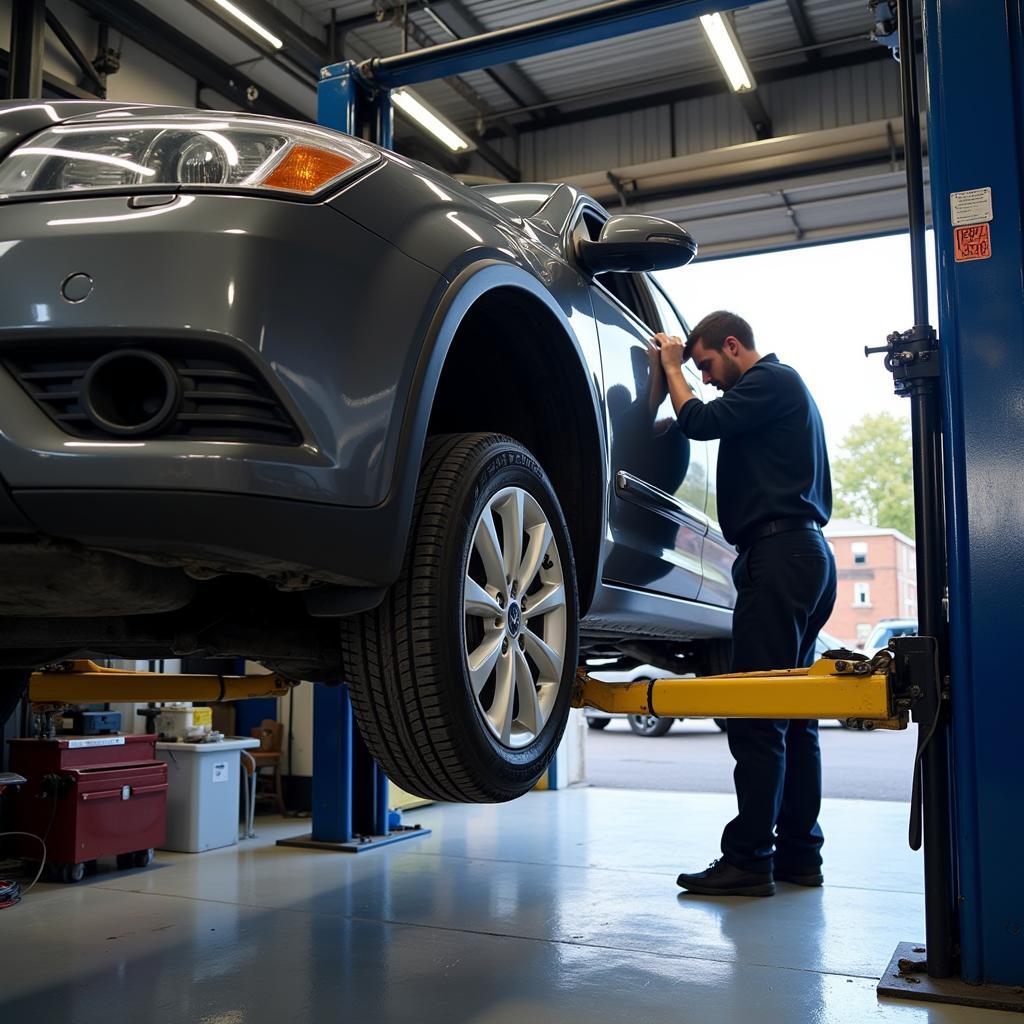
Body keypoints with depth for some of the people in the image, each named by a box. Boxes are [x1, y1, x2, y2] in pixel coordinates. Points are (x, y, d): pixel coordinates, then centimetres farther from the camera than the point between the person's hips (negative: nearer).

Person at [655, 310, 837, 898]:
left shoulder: (771, 381, -4)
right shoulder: (786, 387, 26)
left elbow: (699, 422, -14)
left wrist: (673, 367, -1)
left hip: (780, 554, -11)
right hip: (805, 553, 11)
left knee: (758, 713, -12)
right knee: (792, 714, 10)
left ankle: (749, 859, -10)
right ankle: (798, 854, 14)